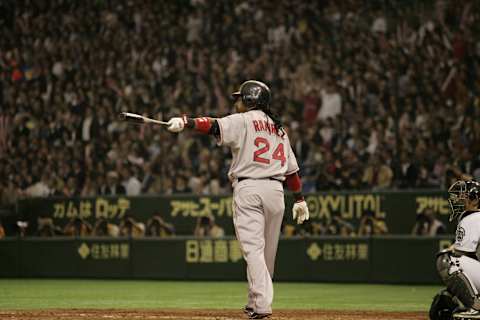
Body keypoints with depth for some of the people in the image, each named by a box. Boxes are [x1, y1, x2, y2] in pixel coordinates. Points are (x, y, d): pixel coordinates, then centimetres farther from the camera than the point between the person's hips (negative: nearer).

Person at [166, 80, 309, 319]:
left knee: (252, 248, -10)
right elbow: (291, 168, 20)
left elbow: (215, 126, -18)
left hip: (248, 189, -5)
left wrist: (186, 122, -30)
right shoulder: (279, 129, 21)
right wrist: (299, 199, 23)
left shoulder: (243, 121, 1)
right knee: (268, 251, 13)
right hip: (275, 190, 5)